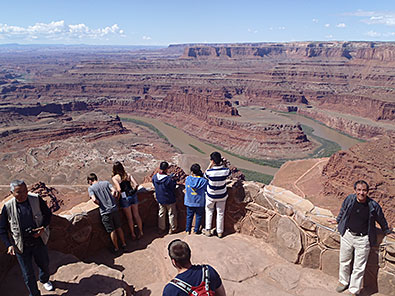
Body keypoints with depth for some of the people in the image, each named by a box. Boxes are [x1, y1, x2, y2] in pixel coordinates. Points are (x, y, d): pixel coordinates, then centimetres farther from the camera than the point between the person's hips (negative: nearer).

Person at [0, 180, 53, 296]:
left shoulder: (36, 199, -12)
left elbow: (48, 214, 2)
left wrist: (43, 227, -14)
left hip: (39, 242, 2)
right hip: (21, 246, -1)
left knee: (44, 265, 23)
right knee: (28, 274, 11)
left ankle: (44, 280, 56)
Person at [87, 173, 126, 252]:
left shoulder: (90, 188, -2)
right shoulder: (106, 182, 7)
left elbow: (94, 199, -17)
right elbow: (114, 191, -5)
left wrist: (100, 204, 0)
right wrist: (110, 200, 8)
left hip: (105, 212, -3)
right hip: (114, 209, 4)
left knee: (112, 231, 9)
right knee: (118, 228, 19)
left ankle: (116, 247, 22)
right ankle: (123, 243, 29)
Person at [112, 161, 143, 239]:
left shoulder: (115, 178, -9)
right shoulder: (128, 175, 1)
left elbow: (119, 189, -20)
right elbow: (136, 185, -6)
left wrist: (118, 196, -3)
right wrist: (133, 191, 11)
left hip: (125, 198, -3)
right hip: (133, 196, 4)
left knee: (129, 218, 12)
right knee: (136, 215, 16)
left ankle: (133, 234, 26)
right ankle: (140, 232, 29)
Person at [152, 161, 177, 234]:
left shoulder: (154, 177, -11)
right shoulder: (169, 179, -28)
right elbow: (173, 187, -13)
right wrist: (173, 180, 1)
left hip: (160, 199, 5)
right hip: (169, 200, -5)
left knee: (161, 214, 21)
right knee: (172, 214, 14)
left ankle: (161, 229, 32)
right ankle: (172, 229, 27)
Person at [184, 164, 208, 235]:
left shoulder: (188, 179, -11)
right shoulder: (204, 181, -18)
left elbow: (186, 189, 1)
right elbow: (206, 190, -8)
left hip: (189, 202, 2)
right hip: (199, 202, -2)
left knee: (189, 216, 19)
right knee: (199, 216, 17)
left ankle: (188, 230, 29)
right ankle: (196, 230, 26)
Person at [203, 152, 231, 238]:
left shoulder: (210, 171, -26)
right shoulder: (225, 170, -20)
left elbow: (205, 175, -2)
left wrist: (210, 165, -6)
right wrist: (222, 164, 3)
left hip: (211, 196, -1)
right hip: (222, 196, 2)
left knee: (209, 211, 22)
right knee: (220, 213, 17)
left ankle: (208, 230, 25)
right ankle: (220, 232, 28)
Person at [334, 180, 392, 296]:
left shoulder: (373, 206, -16)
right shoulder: (349, 199, -11)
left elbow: (381, 220, 4)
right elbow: (342, 211, 11)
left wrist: (387, 232, 18)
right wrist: (338, 221, 24)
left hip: (363, 239, -2)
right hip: (347, 235, 3)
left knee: (359, 267, 8)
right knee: (344, 261, 20)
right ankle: (343, 281, 43)